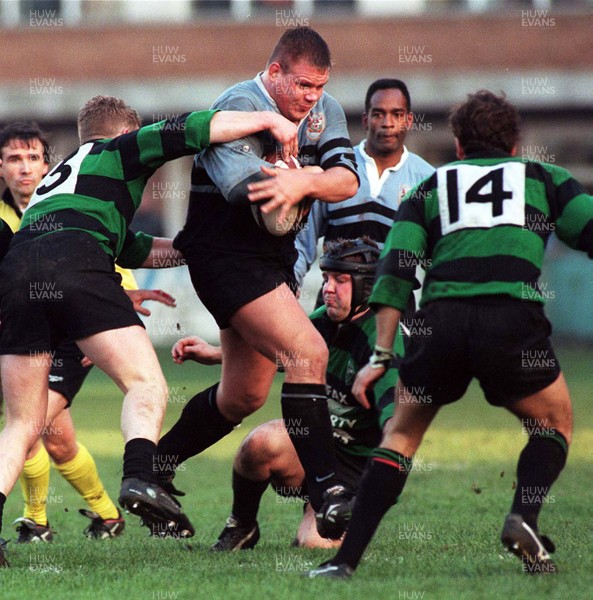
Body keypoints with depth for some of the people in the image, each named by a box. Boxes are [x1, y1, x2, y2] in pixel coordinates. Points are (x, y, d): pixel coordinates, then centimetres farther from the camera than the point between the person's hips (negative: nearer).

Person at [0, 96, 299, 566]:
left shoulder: (58, 177, 42)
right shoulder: (120, 150, 24)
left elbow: (135, 249, 45)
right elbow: (190, 130, 10)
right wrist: (268, 118, 20)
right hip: (77, 266, -6)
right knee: (147, 386, -4)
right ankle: (140, 479, -30)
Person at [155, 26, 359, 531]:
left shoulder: (325, 110, 4)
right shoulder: (240, 106, -18)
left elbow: (346, 181, -10)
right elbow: (249, 190, -30)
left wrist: (302, 182, -30)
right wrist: (313, 177, -18)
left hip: (274, 257, 9)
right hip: (227, 256, -9)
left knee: (244, 396, 15)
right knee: (309, 353, -22)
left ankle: (156, 466, 34)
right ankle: (326, 492, -20)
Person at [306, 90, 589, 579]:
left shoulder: (432, 186, 27)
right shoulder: (544, 178, 26)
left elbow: (395, 268, 16)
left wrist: (381, 355, 14)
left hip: (441, 316, 1)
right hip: (514, 315, -1)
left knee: (403, 431, 20)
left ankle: (346, 559, 8)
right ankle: (524, 518, -3)